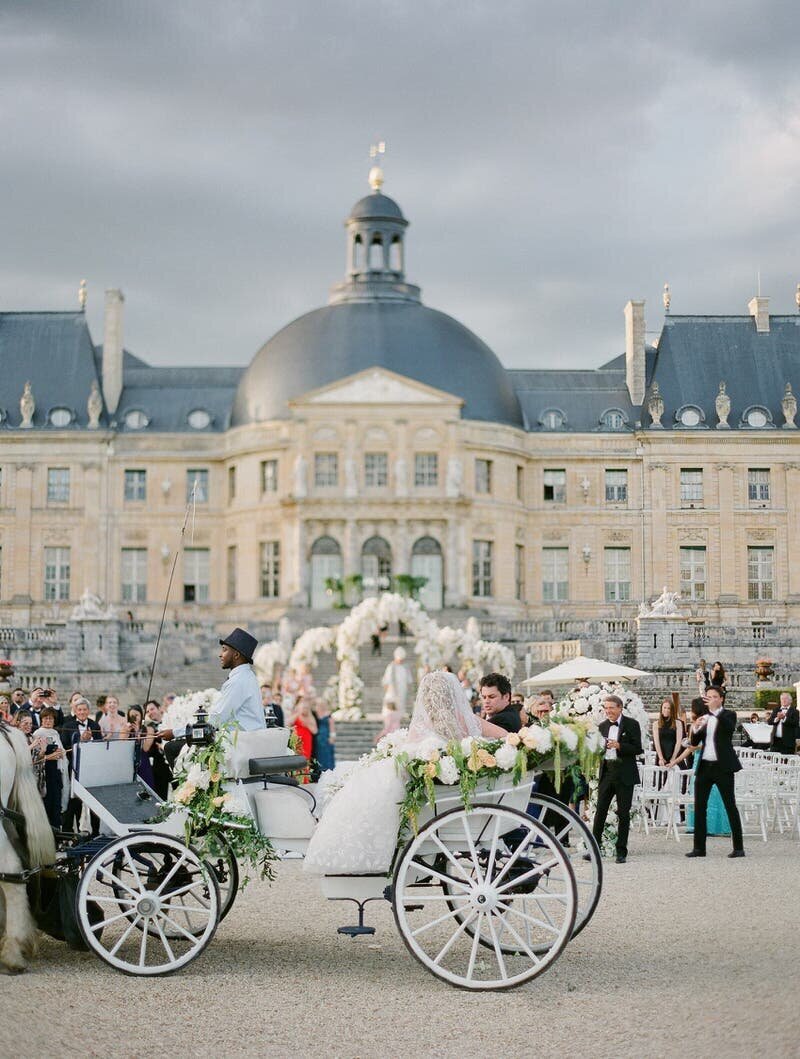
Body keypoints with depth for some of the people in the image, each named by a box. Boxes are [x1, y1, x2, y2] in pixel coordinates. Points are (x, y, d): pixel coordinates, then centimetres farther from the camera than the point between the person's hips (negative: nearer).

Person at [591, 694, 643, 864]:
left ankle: (621, 851, 8)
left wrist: (619, 746, -19)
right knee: (600, 810, 1)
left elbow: (638, 749, -8)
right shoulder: (602, 726, 11)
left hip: (624, 774, -4)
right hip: (607, 772, 4)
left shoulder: (631, 724, -3)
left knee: (623, 813, 2)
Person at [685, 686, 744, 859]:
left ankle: (738, 847, -1)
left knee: (730, 807, -4)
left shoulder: (728, 715, 0)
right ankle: (699, 847, 7)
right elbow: (694, 743, 10)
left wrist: (716, 711, -33)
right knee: (699, 807, 3)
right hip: (704, 766, 5)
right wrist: (695, 728, -10)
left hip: (722, 766, -5)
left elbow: (730, 727, -23)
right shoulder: (704, 717, 14)